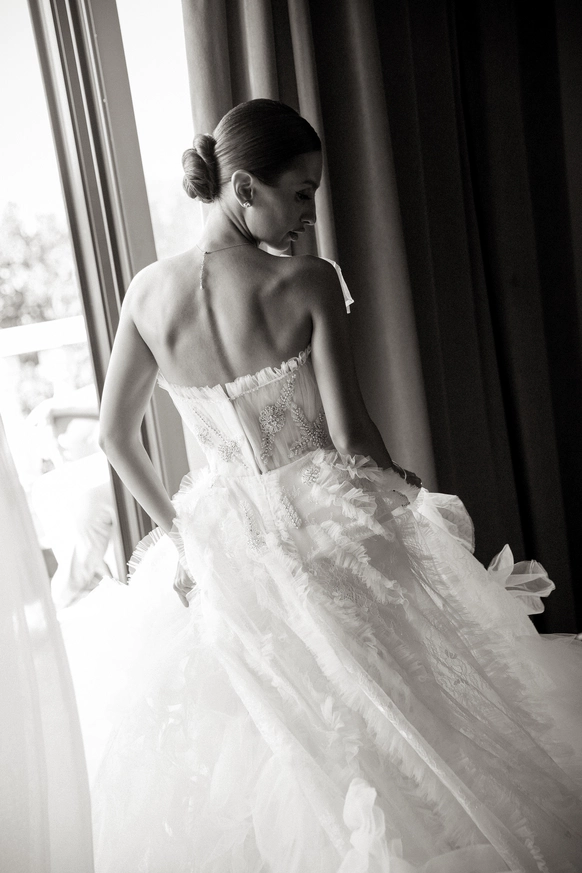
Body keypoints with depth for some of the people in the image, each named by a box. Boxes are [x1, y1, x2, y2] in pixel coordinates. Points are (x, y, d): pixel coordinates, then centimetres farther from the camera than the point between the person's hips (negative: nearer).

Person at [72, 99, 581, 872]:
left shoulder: (149, 292, -4)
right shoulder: (308, 283, -17)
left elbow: (116, 435, 3)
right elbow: (350, 435, -15)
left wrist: (175, 525, 15)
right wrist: (406, 497, 5)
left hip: (225, 542, 5)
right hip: (331, 532, -4)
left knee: (242, 751, 23)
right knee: (367, 744, 16)